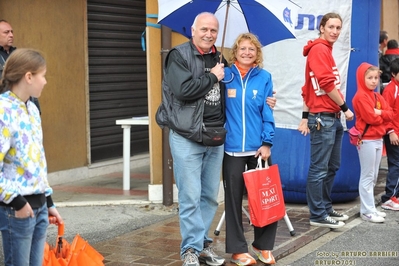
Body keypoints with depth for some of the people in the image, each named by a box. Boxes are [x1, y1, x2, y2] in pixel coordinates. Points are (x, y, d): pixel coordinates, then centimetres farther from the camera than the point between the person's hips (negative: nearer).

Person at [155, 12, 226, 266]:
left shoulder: (219, 58, 13)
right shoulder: (179, 55, -6)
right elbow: (183, 90, -21)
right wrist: (212, 77, -10)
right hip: (187, 137, -6)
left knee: (210, 195, 10)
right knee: (190, 196, -4)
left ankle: (203, 244, 22)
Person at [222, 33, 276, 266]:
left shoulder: (264, 77, 2)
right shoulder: (226, 76, 1)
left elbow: (268, 113, 1)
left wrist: (267, 142, -7)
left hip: (258, 147, 1)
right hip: (231, 147, 0)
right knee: (234, 198, 5)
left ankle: (263, 245, 20)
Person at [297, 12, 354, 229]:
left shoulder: (325, 50, 20)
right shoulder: (319, 49, -10)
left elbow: (309, 88, 18)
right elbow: (327, 83, -20)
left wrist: (305, 117, 13)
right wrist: (345, 108, -10)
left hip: (333, 118, 10)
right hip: (323, 118, -10)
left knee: (332, 167, 15)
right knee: (319, 169, -4)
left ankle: (326, 208, 25)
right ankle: (317, 215, 1)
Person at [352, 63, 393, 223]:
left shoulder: (378, 97, 15)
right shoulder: (361, 96, -12)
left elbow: (390, 115, 8)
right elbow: (370, 117, -20)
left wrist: (380, 112, -11)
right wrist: (383, 117, -2)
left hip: (378, 139, 9)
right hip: (367, 140, -9)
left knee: (373, 176, 11)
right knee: (367, 176, -5)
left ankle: (369, 207, 18)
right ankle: (367, 211, -1)